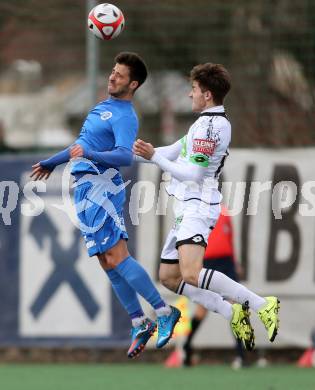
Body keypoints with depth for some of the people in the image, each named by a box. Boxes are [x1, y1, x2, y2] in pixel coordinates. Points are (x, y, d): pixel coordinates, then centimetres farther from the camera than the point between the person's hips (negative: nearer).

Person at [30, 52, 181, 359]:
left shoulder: (125, 117, -9)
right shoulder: (104, 106, 20)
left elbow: (125, 156, -24)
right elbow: (83, 142, 35)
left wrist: (90, 155, -38)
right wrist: (52, 163, 44)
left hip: (100, 189, -9)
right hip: (85, 190, 9)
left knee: (116, 258, -16)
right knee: (109, 264, 5)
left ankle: (164, 312, -14)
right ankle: (140, 325, 6)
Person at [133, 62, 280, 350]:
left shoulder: (211, 125, -15)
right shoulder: (213, 121, 17)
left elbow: (192, 174, -20)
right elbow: (176, 151, 25)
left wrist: (154, 156, -18)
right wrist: (141, 151, 26)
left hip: (198, 207, -11)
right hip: (189, 207, 11)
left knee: (191, 273, -27)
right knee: (169, 277, 10)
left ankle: (262, 305, -23)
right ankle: (233, 314, 7)